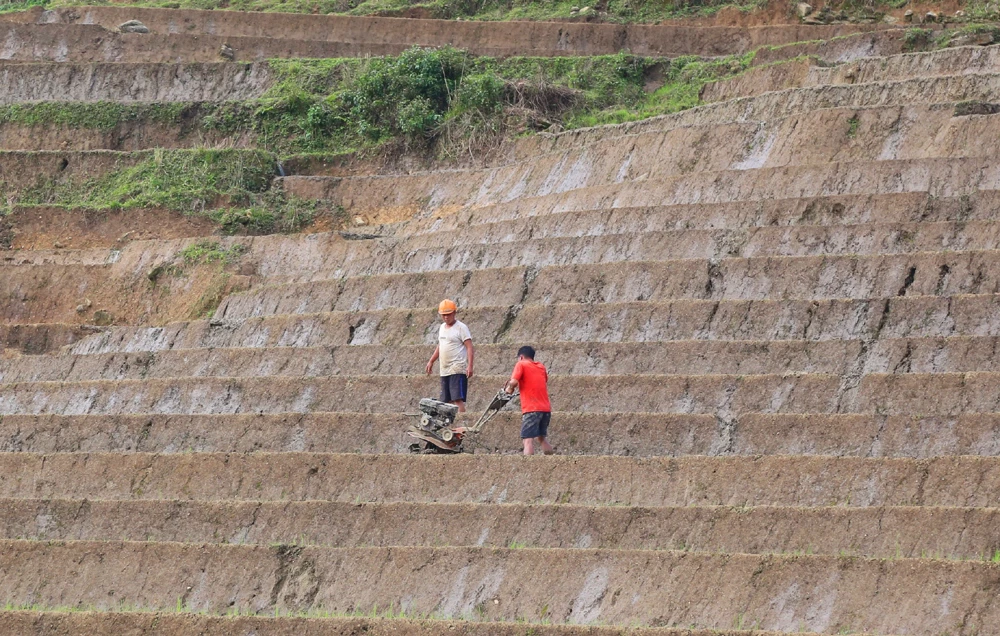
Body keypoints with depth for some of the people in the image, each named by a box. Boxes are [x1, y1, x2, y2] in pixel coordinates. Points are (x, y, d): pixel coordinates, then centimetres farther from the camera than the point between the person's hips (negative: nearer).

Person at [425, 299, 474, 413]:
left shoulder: (461, 327, -8)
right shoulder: (442, 327, 16)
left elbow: (469, 347, -13)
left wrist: (470, 366, -22)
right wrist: (431, 361, 29)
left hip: (457, 370, -8)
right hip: (444, 371, 8)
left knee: (457, 399, -15)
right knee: (448, 400, 7)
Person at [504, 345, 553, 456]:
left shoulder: (521, 364, 1)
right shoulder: (541, 367, 18)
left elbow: (514, 381, -14)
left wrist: (509, 388, 7)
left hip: (531, 408, -6)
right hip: (546, 408, 6)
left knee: (528, 440, -12)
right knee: (541, 438, 21)